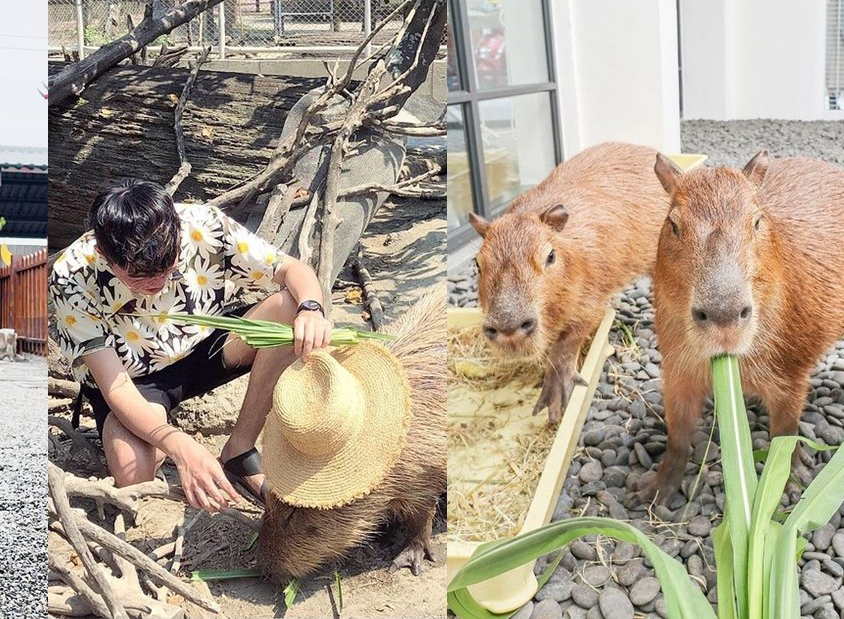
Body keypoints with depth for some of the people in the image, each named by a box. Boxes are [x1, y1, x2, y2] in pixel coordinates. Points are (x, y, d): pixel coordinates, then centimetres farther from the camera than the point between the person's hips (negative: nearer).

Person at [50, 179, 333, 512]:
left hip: (204, 344, 3)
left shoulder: (203, 226, -26)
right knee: (133, 473, -34)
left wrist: (311, 309, -40)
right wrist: (180, 446, -46)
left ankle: (239, 452, -14)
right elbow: (115, 386, -30)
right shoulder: (73, 279, -29)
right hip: (133, 377, -3)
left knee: (291, 309, -25)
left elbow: (293, 268, -16)